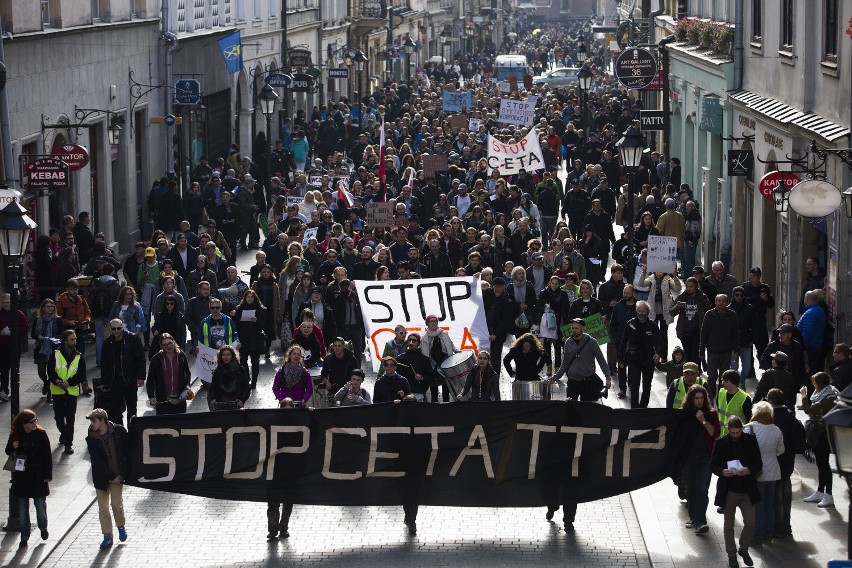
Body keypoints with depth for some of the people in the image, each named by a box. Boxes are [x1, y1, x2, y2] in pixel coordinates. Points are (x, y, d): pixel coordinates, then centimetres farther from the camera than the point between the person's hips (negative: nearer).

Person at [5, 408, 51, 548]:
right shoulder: (15, 435, -4)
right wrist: (13, 447, -16)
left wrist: (48, 475, -6)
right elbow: (8, 451, 8)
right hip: (21, 476, 2)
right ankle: (24, 536, 17)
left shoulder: (41, 434, -9)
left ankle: (43, 528, 34)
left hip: (38, 475, -2)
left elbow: (47, 456, -5)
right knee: (22, 506, 7)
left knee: (40, 504, 7)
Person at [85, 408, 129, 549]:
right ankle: (107, 536, 14)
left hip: (117, 474, -1)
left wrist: (124, 472, -3)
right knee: (103, 507, 3)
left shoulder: (119, 431, -8)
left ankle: (120, 526, 20)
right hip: (101, 477, 1)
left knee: (116, 503, -8)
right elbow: (97, 461, -10)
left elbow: (128, 450, 0)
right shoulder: (91, 439, -8)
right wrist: (111, 476, -14)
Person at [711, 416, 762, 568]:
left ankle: (743, 549, 20)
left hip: (747, 491, 0)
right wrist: (722, 471, -19)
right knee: (729, 525, 8)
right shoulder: (721, 443, -3)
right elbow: (713, 464, 1)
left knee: (750, 522, -4)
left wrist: (749, 470, -19)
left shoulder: (751, 441, -2)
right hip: (728, 491, 0)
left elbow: (758, 463, 2)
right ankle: (731, 554, 22)